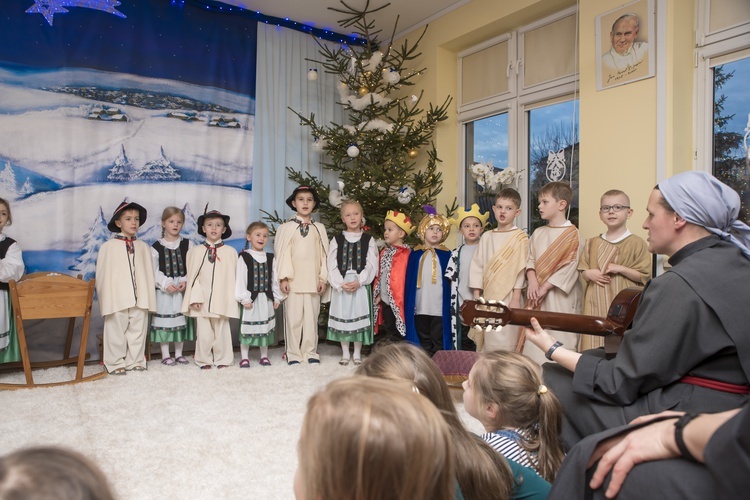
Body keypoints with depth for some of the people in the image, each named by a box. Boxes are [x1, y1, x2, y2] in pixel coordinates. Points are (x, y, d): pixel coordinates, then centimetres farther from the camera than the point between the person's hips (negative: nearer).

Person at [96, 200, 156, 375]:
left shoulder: (143, 247, 7)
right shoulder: (108, 247, -3)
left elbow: (148, 273, 6)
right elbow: (102, 275, 0)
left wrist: (149, 298, 2)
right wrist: (105, 299, -1)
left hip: (139, 299, 3)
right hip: (117, 299, -3)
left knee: (138, 331, 10)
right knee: (116, 332, 5)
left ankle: (135, 361, 23)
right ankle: (115, 363, 18)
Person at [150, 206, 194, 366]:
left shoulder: (187, 244, 3)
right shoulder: (156, 246, 0)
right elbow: (154, 270, -3)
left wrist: (185, 281, -13)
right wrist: (165, 283, -14)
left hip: (183, 288, 2)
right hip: (163, 289, -1)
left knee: (181, 320, 9)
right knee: (164, 320, 2)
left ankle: (178, 354, 21)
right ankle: (165, 354, 13)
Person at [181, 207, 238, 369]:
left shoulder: (230, 252, 0)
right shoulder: (196, 251, 3)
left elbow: (232, 277, 1)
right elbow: (193, 276, 3)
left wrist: (231, 300, -2)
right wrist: (195, 297, -5)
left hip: (221, 300, 0)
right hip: (202, 300, 1)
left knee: (221, 330, 8)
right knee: (204, 332, 5)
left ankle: (222, 359, 21)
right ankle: (204, 360, 20)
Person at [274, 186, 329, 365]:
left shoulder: (319, 228, 9)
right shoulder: (286, 228, 2)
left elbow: (323, 254, 8)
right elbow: (283, 254, -1)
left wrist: (323, 278, 2)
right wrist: (284, 277, -8)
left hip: (313, 281, 2)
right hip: (293, 281, -2)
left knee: (312, 316, 6)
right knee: (293, 317, 1)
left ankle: (310, 352, 16)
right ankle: (293, 353, 11)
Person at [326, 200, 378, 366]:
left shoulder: (368, 240, 3)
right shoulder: (337, 239, 5)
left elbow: (371, 265, -3)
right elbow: (332, 265, -1)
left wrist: (359, 281, -15)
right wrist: (341, 283, -13)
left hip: (361, 284, -1)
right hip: (341, 285, 1)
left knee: (359, 317, 3)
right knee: (342, 317, 5)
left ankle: (357, 353, 18)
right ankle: (345, 353, 19)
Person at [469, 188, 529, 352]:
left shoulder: (520, 237, -2)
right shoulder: (486, 237, 10)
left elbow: (520, 268, -6)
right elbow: (477, 265, 9)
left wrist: (516, 298, -11)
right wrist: (476, 296, 3)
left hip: (509, 296, -4)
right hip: (488, 296, 4)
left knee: (506, 342, -6)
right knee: (489, 342, 7)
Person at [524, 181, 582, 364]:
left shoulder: (572, 234, -6)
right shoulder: (538, 233, 13)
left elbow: (569, 267, -12)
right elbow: (530, 260, 9)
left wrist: (545, 287, -15)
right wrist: (532, 280, -10)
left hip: (559, 295, -5)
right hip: (537, 294, 6)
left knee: (559, 335, -5)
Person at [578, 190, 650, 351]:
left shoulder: (636, 243, 0)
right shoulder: (592, 243, 12)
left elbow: (645, 275, -3)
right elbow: (583, 270, 16)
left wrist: (620, 269, -13)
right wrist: (590, 274, -5)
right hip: (597, 304, 3)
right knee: (594, 346, 3)